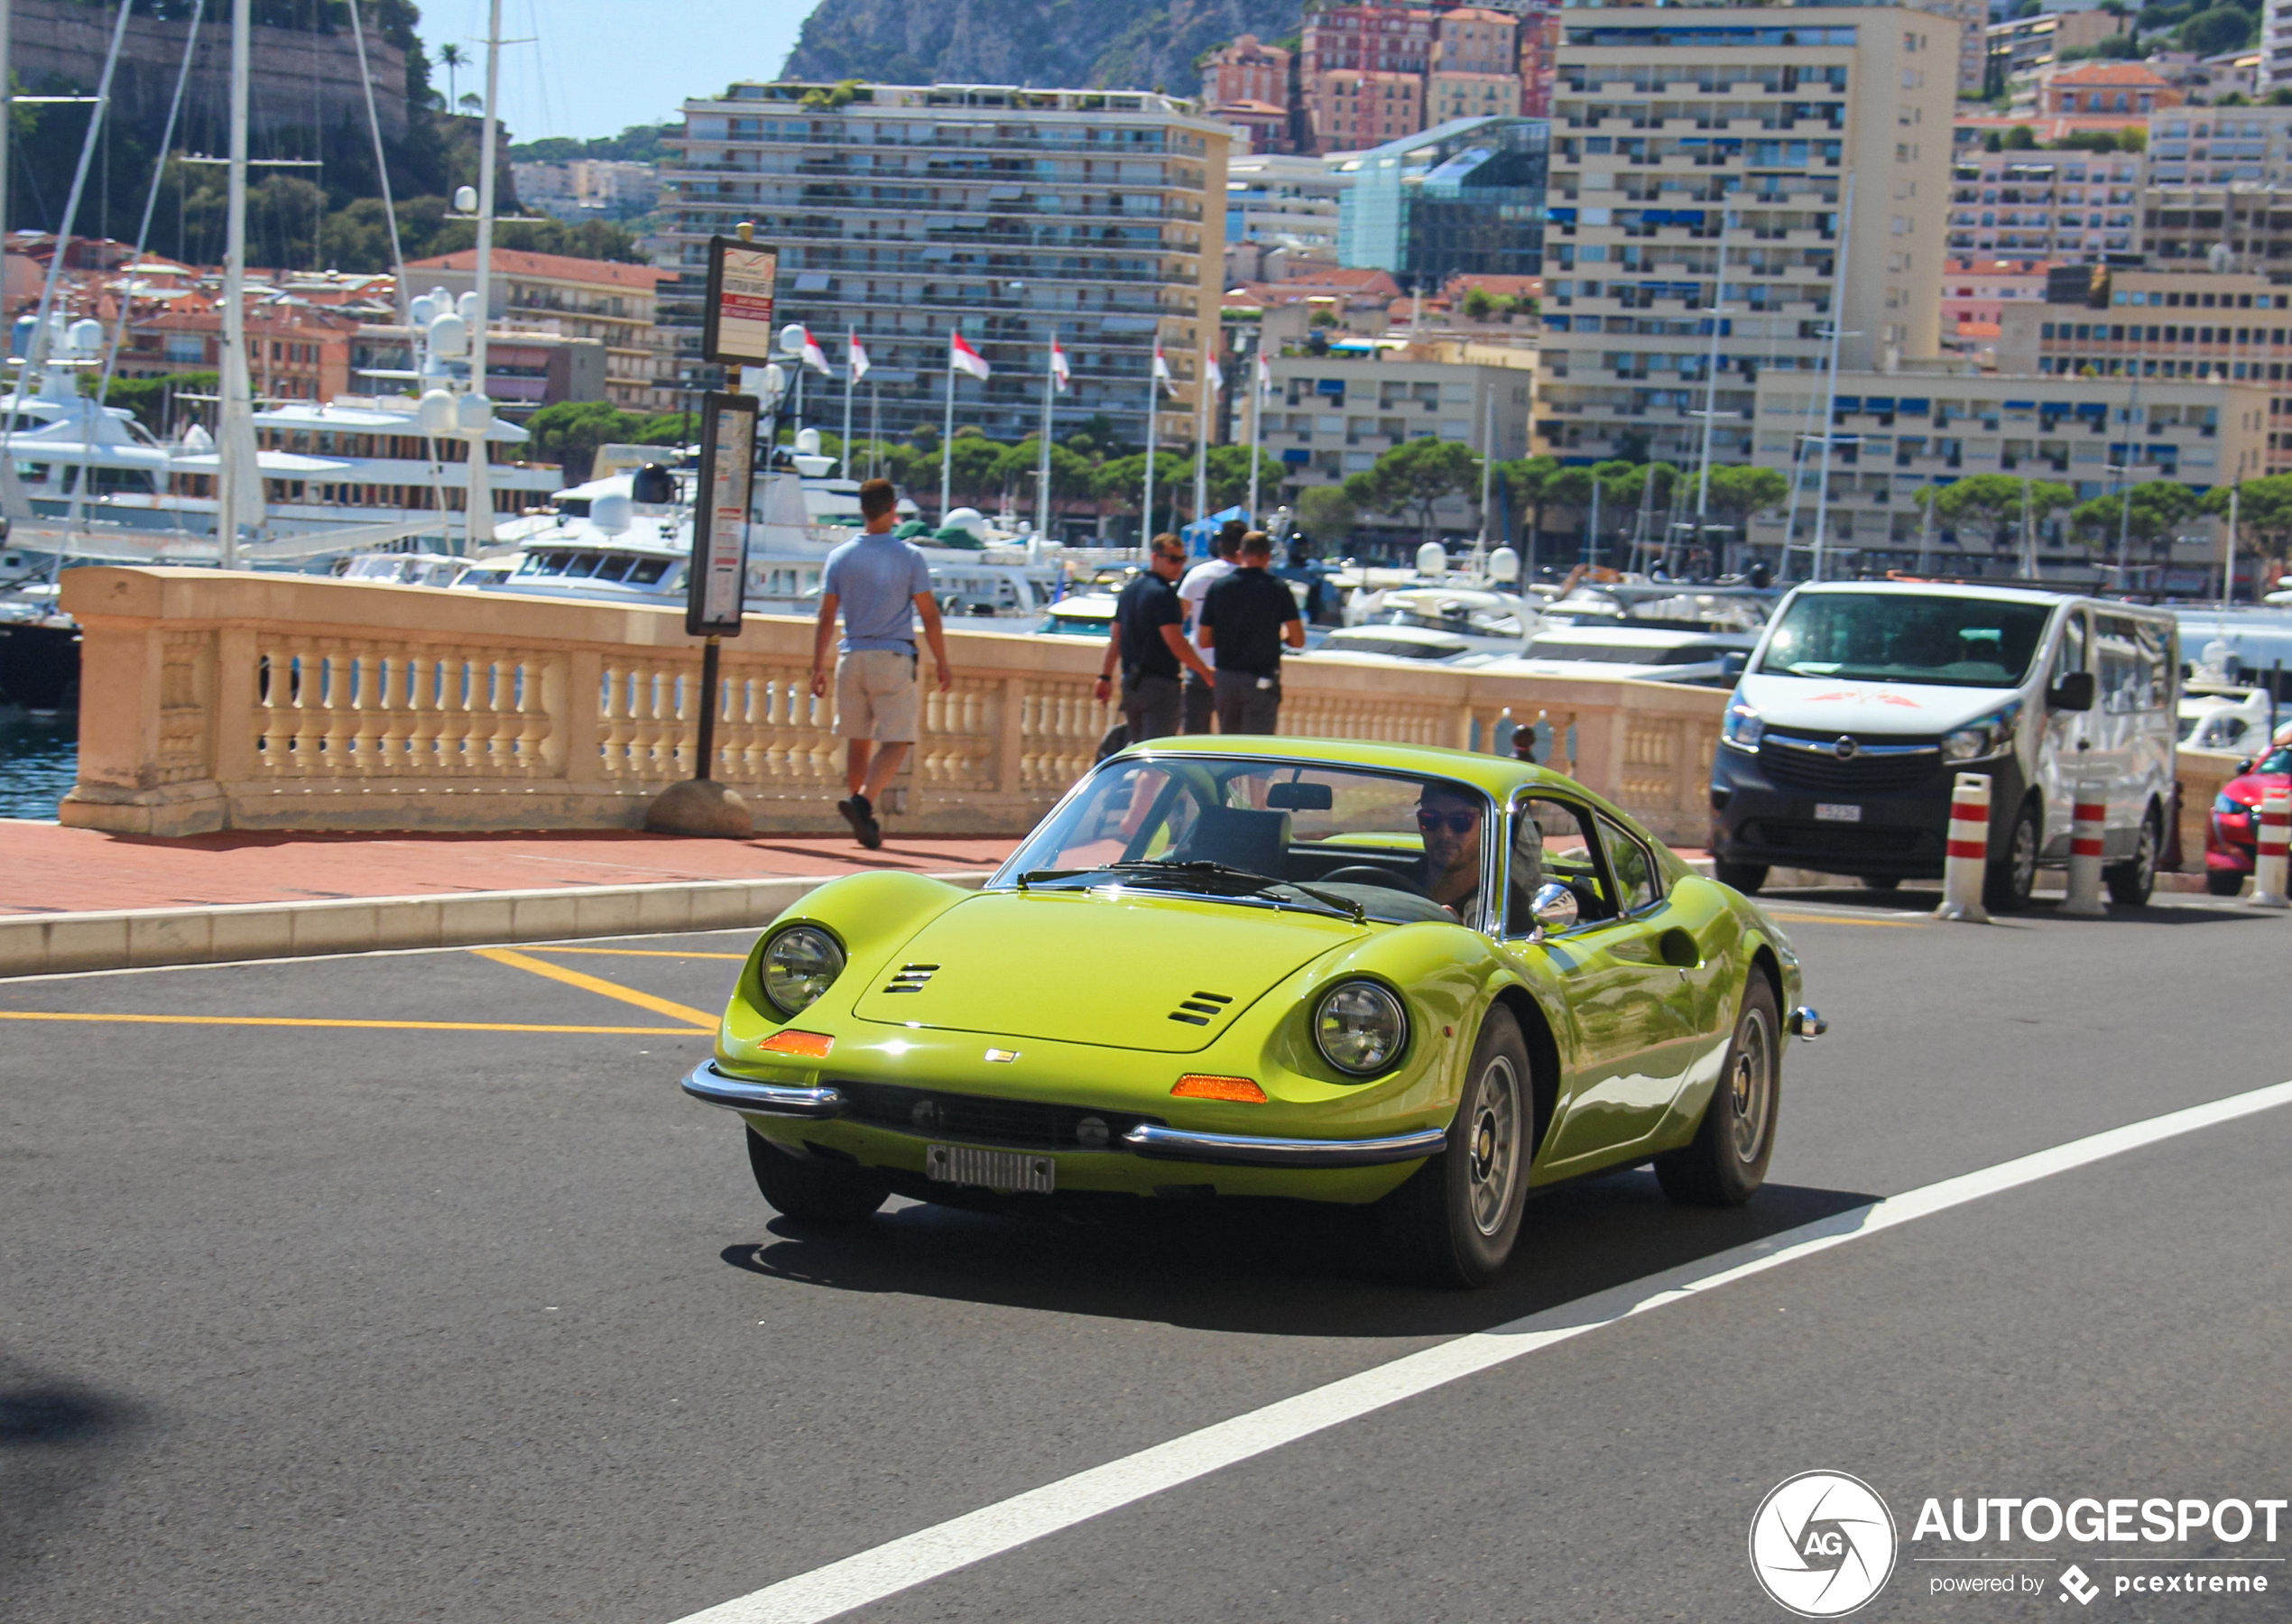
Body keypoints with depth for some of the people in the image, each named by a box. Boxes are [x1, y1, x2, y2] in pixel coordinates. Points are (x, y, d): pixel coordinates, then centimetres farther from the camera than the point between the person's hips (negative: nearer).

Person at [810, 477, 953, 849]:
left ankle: (865, 818, 19)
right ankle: (863, 801, -26)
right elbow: (929, 615, -4)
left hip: (851, 657, 4)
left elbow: (826, 617, 2)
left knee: (858, 740, 14)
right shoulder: (909, 557, -4)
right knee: (895, 742, -4)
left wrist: (818, 667, 6)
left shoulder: (839, 557, 3)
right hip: (893, 657, -4)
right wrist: (942, 663, 5)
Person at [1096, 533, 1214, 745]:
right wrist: (1206, 671, -10)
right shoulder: (1163, 594, -14)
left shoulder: (1130, 589, 14)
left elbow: (1116, 638, 18)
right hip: (1159, 684, -9)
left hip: (1130, 683, 9)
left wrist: (1106, 676, 23)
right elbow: (1176, 643, -19)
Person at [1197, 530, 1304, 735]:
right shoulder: (1278, 588, -7)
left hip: (1225, 677, 4)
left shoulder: (1218, 588, 2)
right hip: (1262, 679, -4)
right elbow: (1298, 640, -7)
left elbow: (1203, 640, 5)